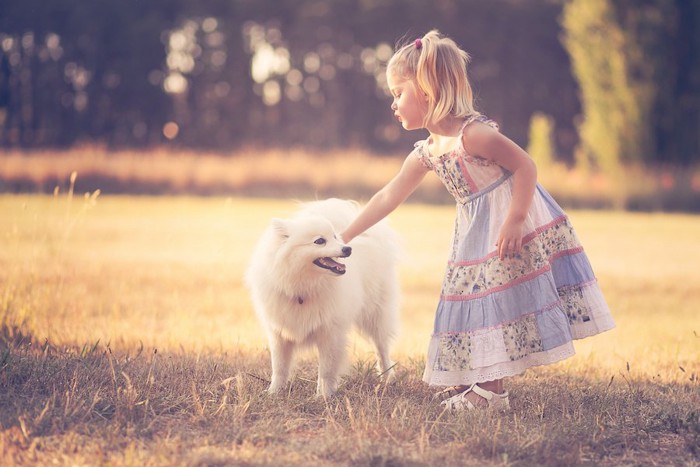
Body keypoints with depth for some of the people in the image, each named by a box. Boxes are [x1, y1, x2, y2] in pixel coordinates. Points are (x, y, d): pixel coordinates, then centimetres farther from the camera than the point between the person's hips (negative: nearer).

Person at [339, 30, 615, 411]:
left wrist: (514, 222, -25)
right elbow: (387, 198, 11)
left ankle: (491, 390, -1)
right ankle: (470, 380, 21)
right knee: (476, 298, 12)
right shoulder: (425, 154, 5)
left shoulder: (473, 133, -21)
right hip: (476, 234, 8)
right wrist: (344, 236, 11)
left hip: (510, 225, -8)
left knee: (502, 300, -5)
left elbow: (525, 166, -20)